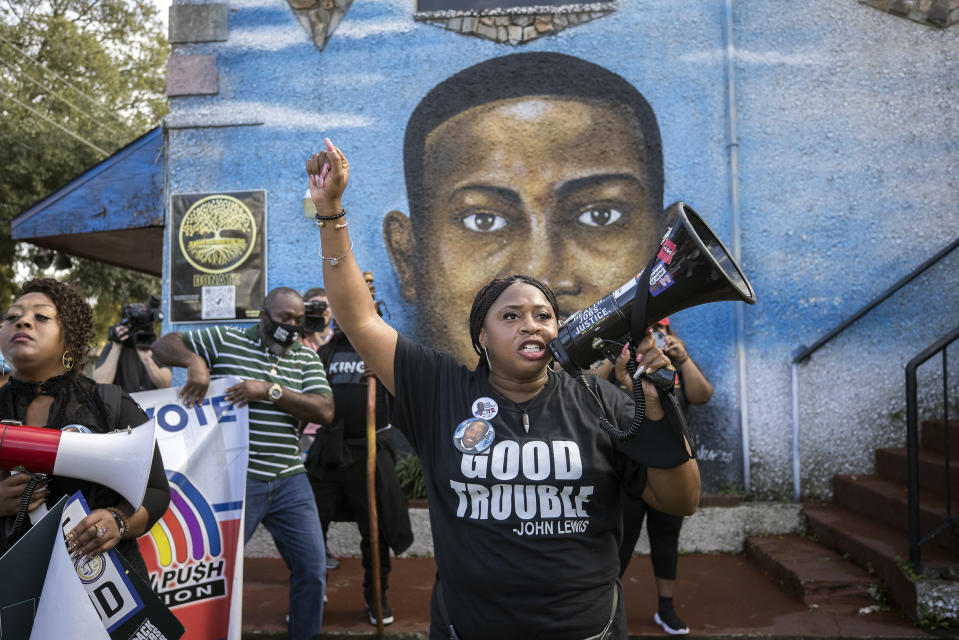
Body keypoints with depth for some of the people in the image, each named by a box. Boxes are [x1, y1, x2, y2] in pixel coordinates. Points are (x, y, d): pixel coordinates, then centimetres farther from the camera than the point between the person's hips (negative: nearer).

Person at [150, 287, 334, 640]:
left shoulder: (306, 358, 8)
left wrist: (270, 390, -16)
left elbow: (324, 411, -5)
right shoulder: (224, 340, 2)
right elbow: (163, 345, 3)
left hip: (290, 482, 3)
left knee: (312, 569, 7)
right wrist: (195, 360, -18)